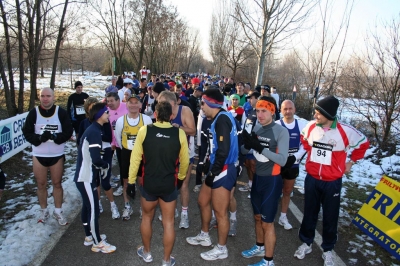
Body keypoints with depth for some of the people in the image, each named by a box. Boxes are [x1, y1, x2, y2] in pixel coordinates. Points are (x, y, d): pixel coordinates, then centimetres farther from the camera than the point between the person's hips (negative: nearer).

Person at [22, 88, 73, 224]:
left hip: (57, 155, -1)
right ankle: (43, 211, 31)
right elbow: (27, 132, -4)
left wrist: (55, 137, -27)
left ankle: (58, 211, 25)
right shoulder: (33, 113, -5)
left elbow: (68, 131, -9)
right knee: (41, 184, 13)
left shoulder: (61, 112, -8)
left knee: (57, 183, 11)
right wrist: (39, 138, -24)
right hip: (38, 155, 1)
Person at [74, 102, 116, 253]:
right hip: (86, 177, -10)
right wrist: (106, 165, -8)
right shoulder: (95, 132, -21)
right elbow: (96, 159, -27)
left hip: (84, 175, 10)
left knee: (87, 207, 19)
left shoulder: (92, 130, 10)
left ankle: (89, 237, 34)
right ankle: (97, 243, 14)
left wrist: (101, 167, 2)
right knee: (93, 209, 1)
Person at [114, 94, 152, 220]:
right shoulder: (120, 120, -9)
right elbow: (117, 137, 7)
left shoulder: (147, 119, -15)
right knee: (126, 182, 13)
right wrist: (125, 149, 10)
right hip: (126, 154, 2)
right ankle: (127, 206, 32)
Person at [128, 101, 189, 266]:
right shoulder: (179, 133, -10)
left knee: (147, 217, 24)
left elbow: (135, 158, -7)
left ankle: (146, 253, 41)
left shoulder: (144, 131, -11)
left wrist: (131, 181, 5)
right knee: (168, 222, 14)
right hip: (169, 185, 0)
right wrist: (181, 177, 19)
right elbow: (184, 160, 1)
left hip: (148, 183, 1)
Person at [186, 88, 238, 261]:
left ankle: (221, 249, 23)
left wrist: (213, 173, -15)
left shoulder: (222, 119, -19)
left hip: (223, 171, -10)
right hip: (217, 169, 10)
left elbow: (223, 151, -25)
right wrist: (211, 170, 12)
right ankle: (204, 236, 41)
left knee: (220, 211, 4)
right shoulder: (219, 118, 12)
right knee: (203, 201, 22)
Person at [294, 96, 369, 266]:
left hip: (332, 182, -2)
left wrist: (351, 162, 6)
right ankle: (306, 243, 35)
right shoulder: (311, 127, -8)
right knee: (309, 213, 15)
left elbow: (363, 143, 1)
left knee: (330, 217, 12)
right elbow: (303, 138, 16)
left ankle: (327, 250, 32)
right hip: (311, 179, 3)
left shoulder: (345, 131, -18)